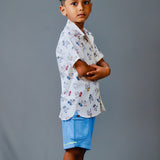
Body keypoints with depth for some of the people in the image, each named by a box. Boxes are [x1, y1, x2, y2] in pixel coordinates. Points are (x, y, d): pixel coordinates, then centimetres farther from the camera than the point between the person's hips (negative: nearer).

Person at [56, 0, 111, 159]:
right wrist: (99, 70, -2)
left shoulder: (87, 36, 16)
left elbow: (101, 62, 15)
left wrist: (105, 69, -9)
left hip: (89, 102, 9)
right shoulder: (68, 36, -14)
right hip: (75, 101, -9)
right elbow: (82, 70, -21)